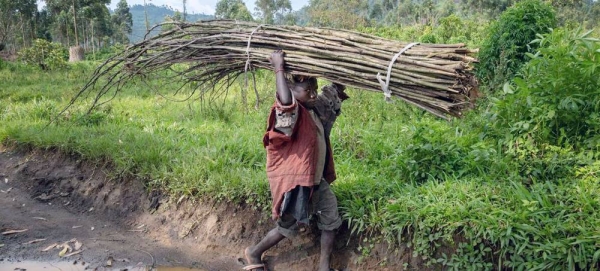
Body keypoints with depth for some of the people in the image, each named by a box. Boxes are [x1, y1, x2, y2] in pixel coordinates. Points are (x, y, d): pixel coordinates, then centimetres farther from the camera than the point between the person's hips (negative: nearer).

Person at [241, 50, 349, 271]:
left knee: (331, 220, 8)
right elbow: (285, 101, -47)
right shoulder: (290, 112, -22)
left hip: (315, 179, 8)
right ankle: (254, 253, 31)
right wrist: (279, 68, -37)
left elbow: (335, 91, 18)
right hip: (292, 179, -8)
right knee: (289, 226, 8)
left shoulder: (316, 109, 4)